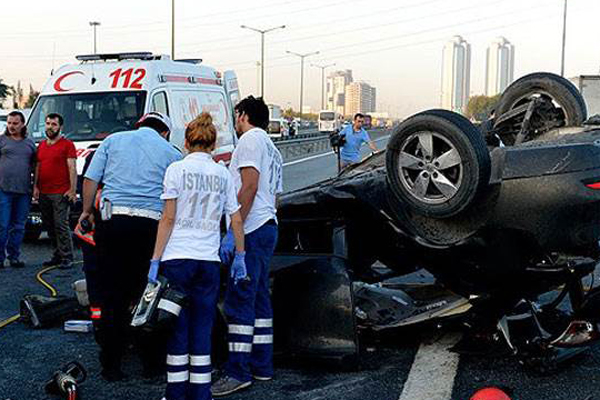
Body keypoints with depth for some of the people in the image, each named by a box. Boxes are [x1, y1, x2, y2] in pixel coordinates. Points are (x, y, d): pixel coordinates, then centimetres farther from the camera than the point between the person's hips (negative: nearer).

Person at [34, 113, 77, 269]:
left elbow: (72, 168, -7)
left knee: (61, 225, -9)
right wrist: (35, 186, 9)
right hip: (43, 193, 7)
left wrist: (72, 189, -13)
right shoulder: (41, 145, 18)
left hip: (61, 193, -7)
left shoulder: (67, 145, -2)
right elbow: (37, 167, 20)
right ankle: (58, 255, 19)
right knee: (50, 226, 10)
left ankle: (67, 258, -5)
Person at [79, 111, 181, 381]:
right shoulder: (172, 154, 11)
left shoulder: (113, 141, 14)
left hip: (113, 220, 1)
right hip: (152, 225, -1)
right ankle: (152, 364, 15)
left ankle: (111, 365, 10)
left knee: (113, 296, 6)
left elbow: (90, 179, 8)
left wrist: (87, 210, 20)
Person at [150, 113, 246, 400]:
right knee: (202, 330, 9)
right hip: (209, 260, 3)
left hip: (177, 257, -2)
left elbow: (168, 218, -6)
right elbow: (236, 220, 8)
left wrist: (155, 259, -4)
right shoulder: (223, 174, 8)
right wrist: (240, 256, 17)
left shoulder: (177, 169, -1)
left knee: (177, 328, 6)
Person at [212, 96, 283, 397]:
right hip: (268, 227, 10)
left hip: (251, 230, -10)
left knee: (239, 301, -9)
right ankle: (262, 366, 17)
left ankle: (238, 372, -9)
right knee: (259, 299, 13)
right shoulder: (272, 149, 25)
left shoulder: (250, 139, -6)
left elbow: (250, 186, -18)